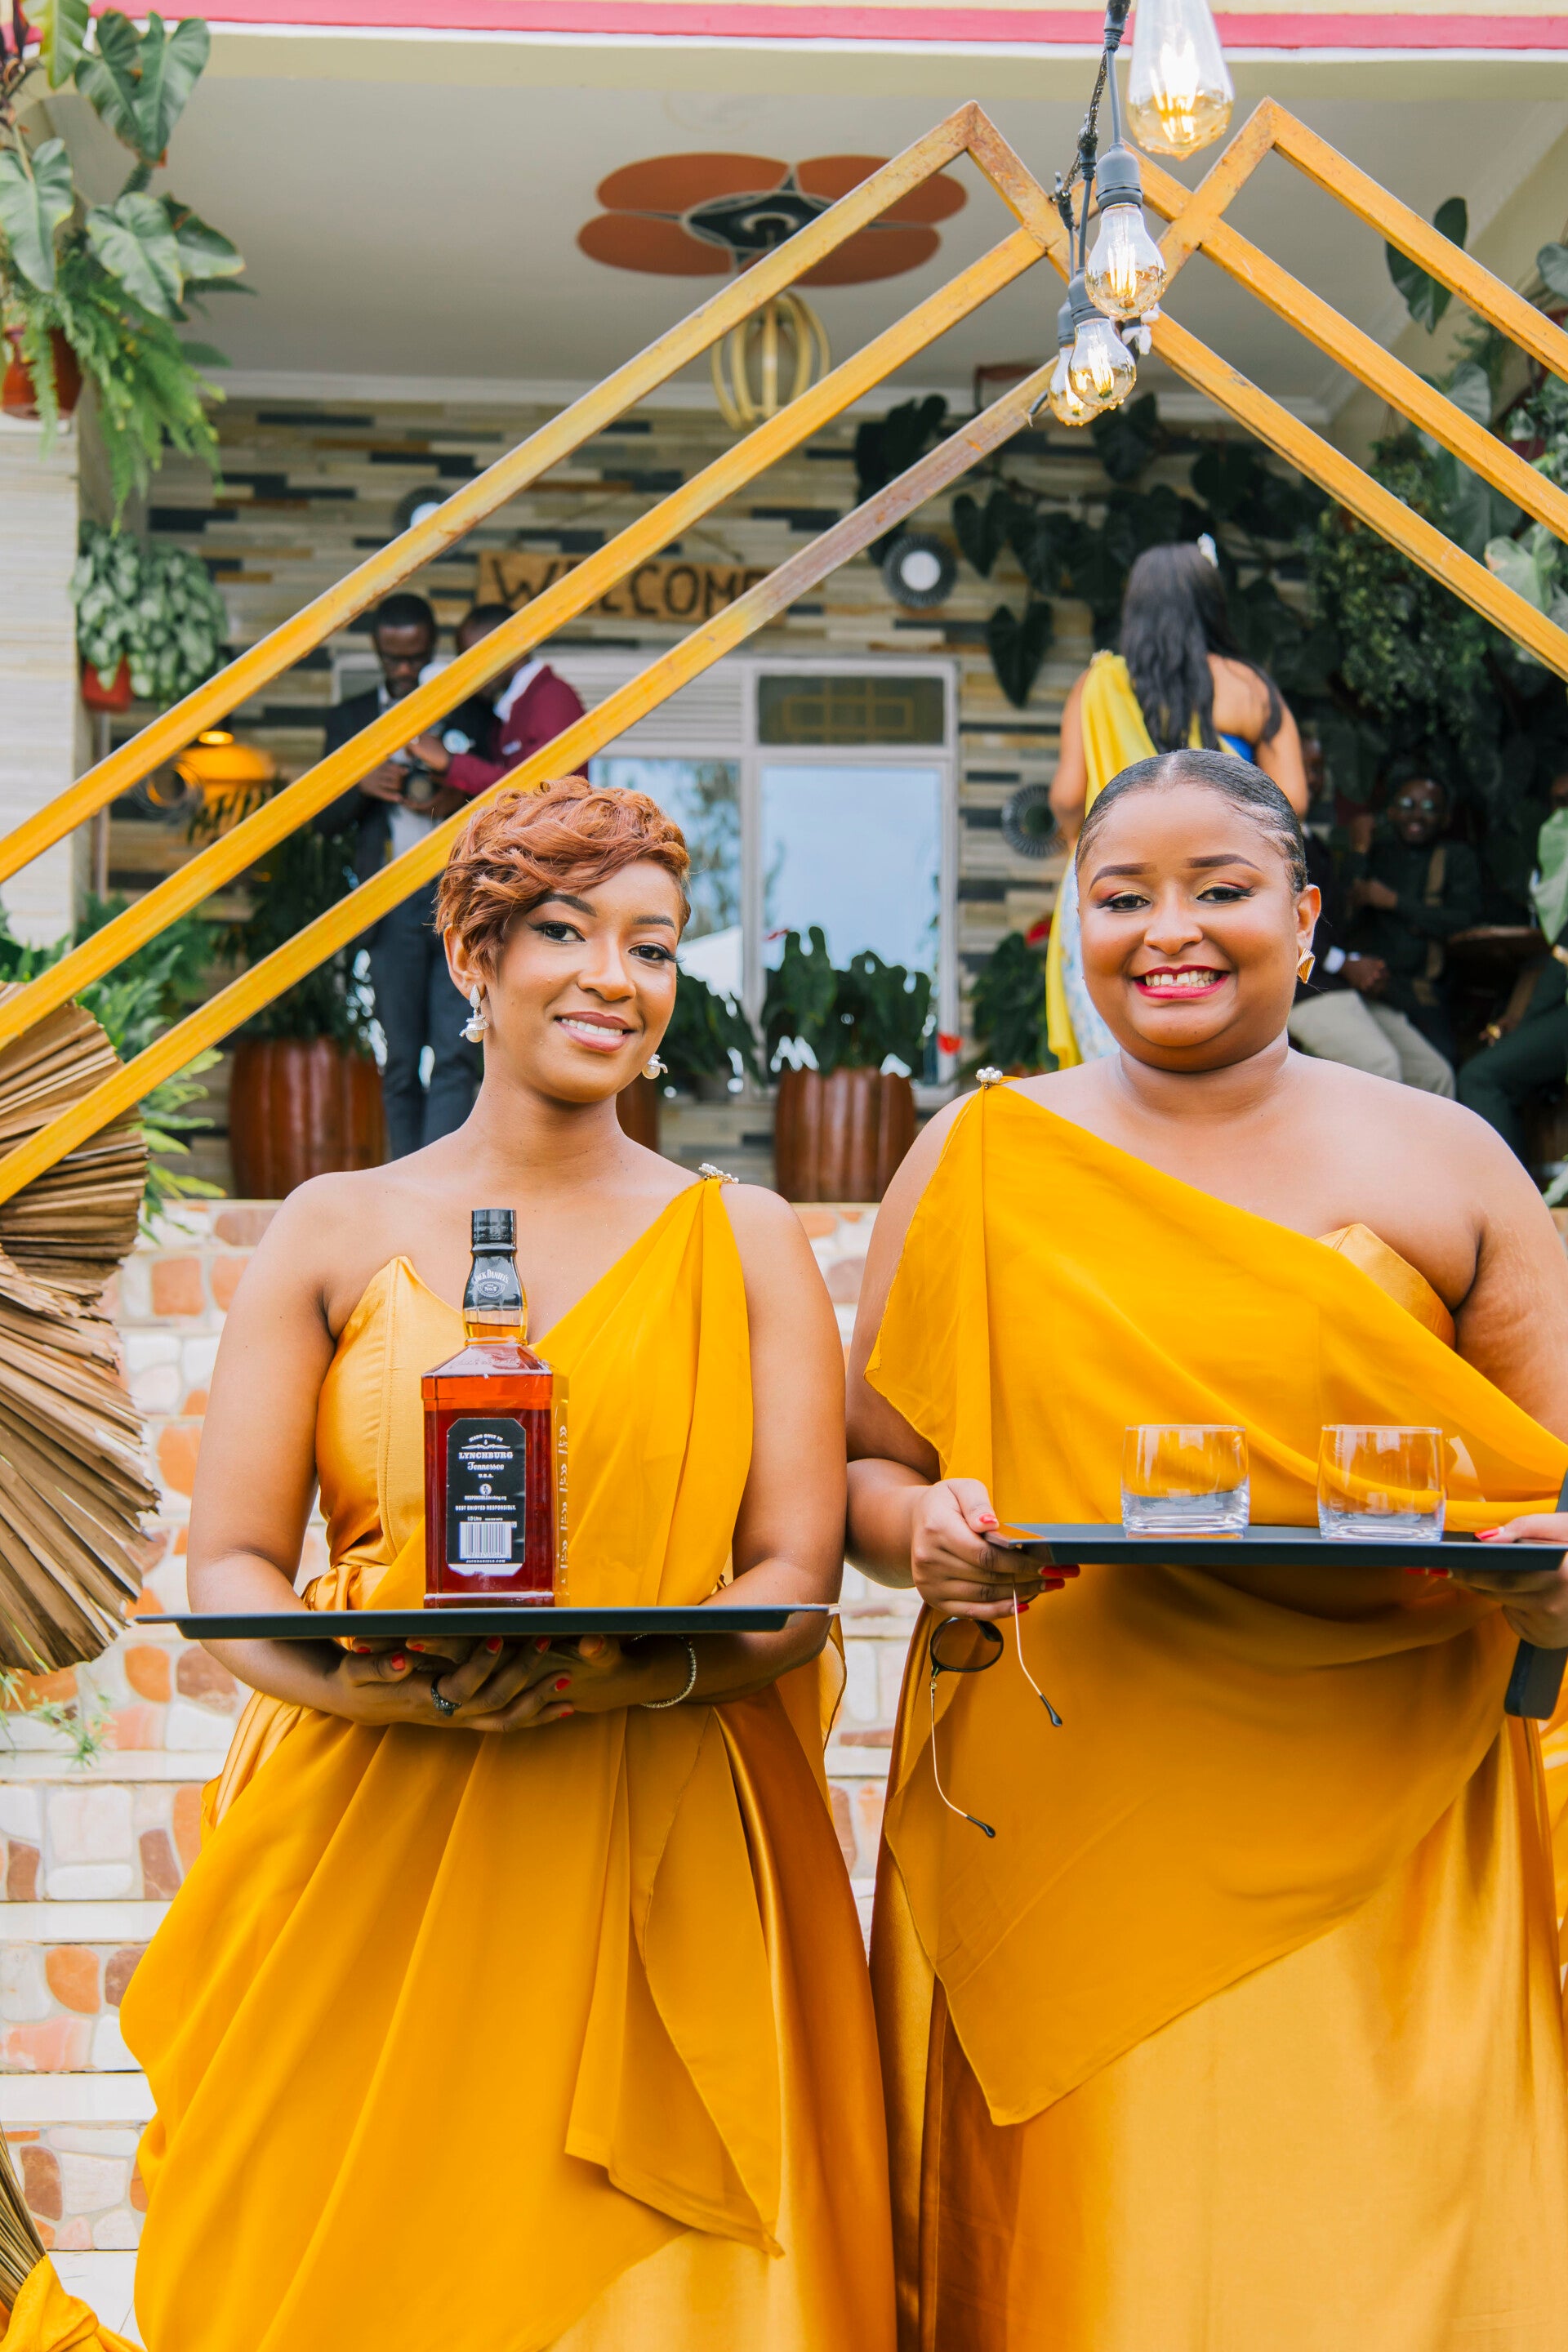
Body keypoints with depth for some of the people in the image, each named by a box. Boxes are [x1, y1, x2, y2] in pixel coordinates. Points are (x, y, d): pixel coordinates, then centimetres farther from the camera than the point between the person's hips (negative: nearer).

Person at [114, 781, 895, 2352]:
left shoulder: (744, 1242, 8)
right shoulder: (336, 1232, 7)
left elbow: (797, 1578, 1)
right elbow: (227, 1563, 1)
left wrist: (627, 1674, -19)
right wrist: (362, 1678, -20)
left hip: (657, 1873, 0)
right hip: (363, 1862, 0)